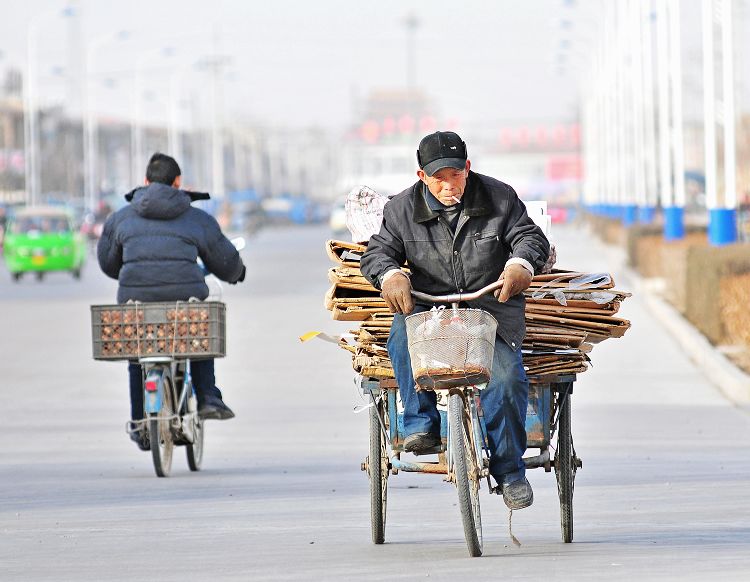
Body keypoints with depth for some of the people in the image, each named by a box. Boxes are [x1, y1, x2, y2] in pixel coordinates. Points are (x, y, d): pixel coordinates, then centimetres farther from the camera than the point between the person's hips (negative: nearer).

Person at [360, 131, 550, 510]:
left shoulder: (499, 198, 3)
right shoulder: (402, 209, 4)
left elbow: (530, 236, 1)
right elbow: (377, 252, 1)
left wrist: (521, 263, -24)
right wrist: (390, 275, -24)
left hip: (492, 305, -1)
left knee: (506, 376, -23)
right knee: (403, 335, -33)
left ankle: (508, 470, -9)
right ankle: (421, 426, -22)